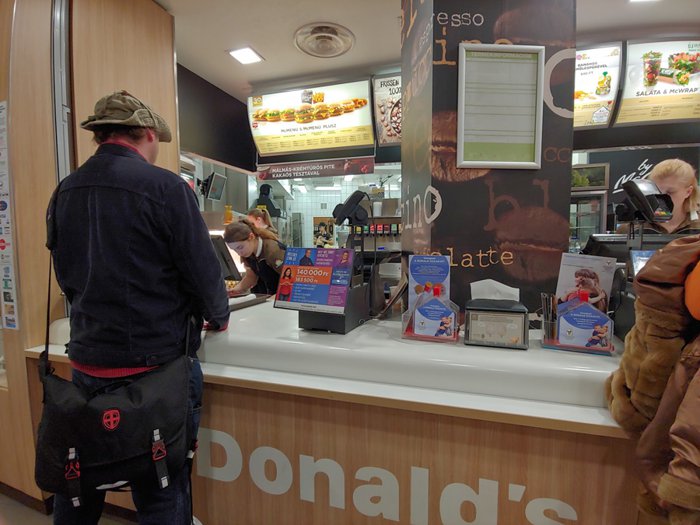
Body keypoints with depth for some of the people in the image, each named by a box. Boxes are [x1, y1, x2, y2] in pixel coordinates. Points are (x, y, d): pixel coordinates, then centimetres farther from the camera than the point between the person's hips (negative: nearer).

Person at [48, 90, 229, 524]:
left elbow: (67, 277, 12)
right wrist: (219, 317, 5)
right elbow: (203, 269, -14)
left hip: (86, 359, 7)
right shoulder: (165, 187, -15)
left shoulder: (65, 192, 5)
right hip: (154, 363, -6)